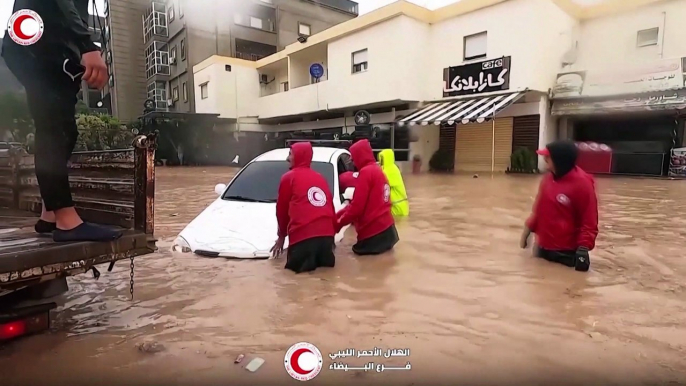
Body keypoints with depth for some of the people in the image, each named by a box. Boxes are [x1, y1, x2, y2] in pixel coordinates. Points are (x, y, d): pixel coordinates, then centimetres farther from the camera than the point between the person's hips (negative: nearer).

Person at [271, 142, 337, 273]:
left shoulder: (289, 177, 7)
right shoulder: (320, 177, 22)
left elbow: (282, 208, 14)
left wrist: (282, 235, 27)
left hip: (302, 234, -4)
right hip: (326, 232, 5)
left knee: (297, 267, 10)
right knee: (326, 263, 20)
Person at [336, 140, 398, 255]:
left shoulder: (366, 172, -14)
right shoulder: (378, 170, 15)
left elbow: (357, 205, -18)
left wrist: (338, 223, -6)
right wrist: (339, 215, 16)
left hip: (373, 231, -9)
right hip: (386, 226, 9)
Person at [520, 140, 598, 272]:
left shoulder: (582, 183, -17)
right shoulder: (547, 179, 3)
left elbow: (589, 221, -15)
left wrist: (583, 248, -24)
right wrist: (526, 233, 14)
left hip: (567, 251, -6)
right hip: (543, 247, 6)